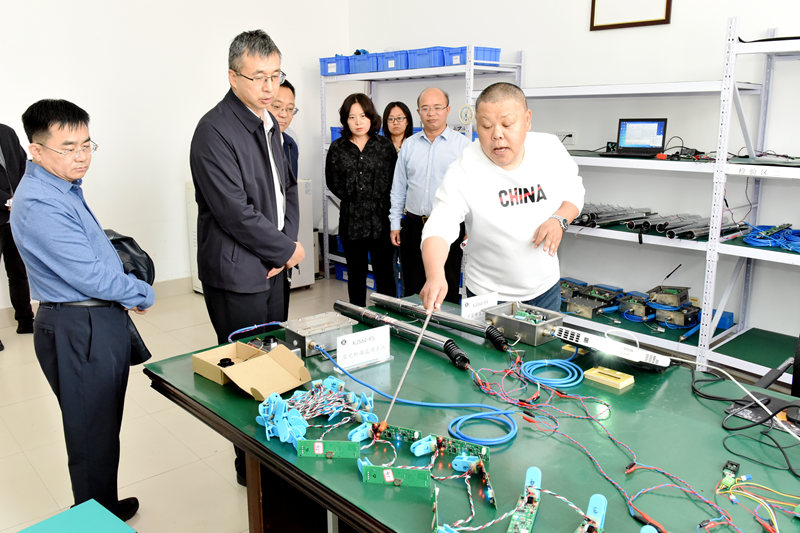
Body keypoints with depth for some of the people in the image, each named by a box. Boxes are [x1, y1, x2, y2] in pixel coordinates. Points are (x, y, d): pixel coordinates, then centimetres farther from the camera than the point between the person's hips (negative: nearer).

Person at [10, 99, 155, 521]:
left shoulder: (65, 186, 9)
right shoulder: (40, 205, -23)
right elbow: (89, 275, -24)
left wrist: (124, 290, 6)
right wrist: (142, 294, -8)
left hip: (97, 320, 10)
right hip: (79, 331, -10)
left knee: (103, 428, 22)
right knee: (93, 437, 5)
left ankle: (105, 507, 39)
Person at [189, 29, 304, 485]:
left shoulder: (269, 123, 11)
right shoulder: (215, 131, -17)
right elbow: (235, 212, -22)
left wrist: (286, 243, 0)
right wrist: (287, 249, -11)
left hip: (274, 267, 8)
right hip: (237, 274, -8)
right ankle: (250, 467, 22)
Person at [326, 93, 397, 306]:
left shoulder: (384, 145, 4)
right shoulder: (337, 148, 6)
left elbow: (394, 179, 3)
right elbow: (333, 182, 8)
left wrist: (377, 200, -3)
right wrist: (353, 199, 1)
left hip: (381, 219, -1)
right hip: (351, 220, 1)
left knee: (384, 273, 1)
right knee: (356, 274, 10)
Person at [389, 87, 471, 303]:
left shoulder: (462, 144, -1)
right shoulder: (409, 145, 10)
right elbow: (398, 188, 14)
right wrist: (395, 224, 10)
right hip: (414, 226, 3)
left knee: (447, 289, 4)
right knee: (412, 290, 10)